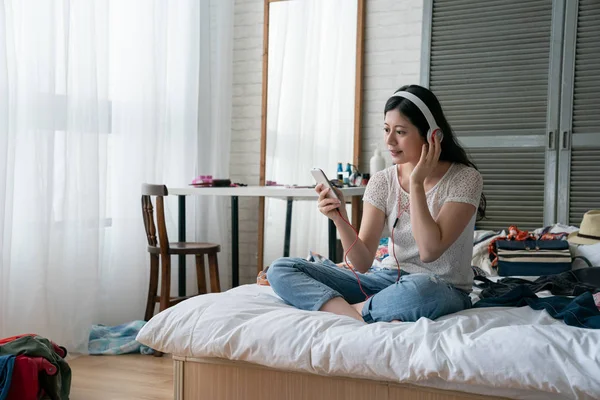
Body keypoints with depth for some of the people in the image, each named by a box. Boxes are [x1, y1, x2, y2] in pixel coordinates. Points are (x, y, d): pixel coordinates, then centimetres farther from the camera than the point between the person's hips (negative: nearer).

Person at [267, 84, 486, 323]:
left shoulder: (465, 179, -9)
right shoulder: (382, 182, 0)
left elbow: (430, 251, -22)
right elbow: (363, 263, -6)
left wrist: (416, 183, -18)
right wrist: (340, 219, -23)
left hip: (443, 292, -4)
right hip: (389, 280, 4)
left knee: (418, 289, -44)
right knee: (281, 269, -10)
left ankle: (350, 310, -16)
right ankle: (369, 321, -26)